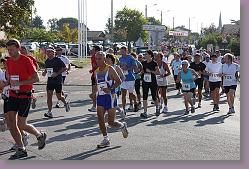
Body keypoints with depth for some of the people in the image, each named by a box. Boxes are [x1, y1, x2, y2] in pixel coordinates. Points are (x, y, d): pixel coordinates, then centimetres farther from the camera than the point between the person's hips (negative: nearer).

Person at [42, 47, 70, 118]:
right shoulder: (47, 61, 8)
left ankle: (66, 103, 35)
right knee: (49, 95, -5)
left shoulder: (57, 60, -11)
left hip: (58, 80, -5)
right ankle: (50, 112, -2)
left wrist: (57, 73, -19)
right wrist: (44, 72, 4)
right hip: (50, 80, 5)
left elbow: (64, 68, -9)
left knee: (59, 97, 3)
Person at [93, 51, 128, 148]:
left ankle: (122, 126, 28)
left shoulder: (110, 69, -8)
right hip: (100, 97, 6)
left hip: (110, 97, -6)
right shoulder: (96, 72, 11)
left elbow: (119, 81, -10)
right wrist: (94, 92, 10)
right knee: (100, 119, -2)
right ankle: (106, 140, 9)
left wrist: (110, 89, -22)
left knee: (111, 122, -3)